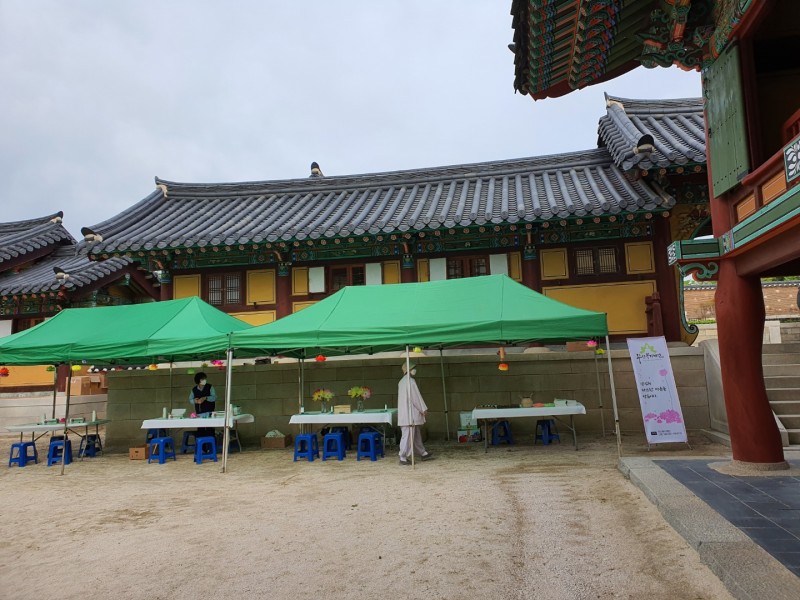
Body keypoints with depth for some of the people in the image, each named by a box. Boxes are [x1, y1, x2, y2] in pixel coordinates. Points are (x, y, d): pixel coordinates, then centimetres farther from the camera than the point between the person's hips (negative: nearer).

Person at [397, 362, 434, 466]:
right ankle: (403, 458, -1)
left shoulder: (401, 382, 13)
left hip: (405, 413, 10)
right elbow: (416, 397, -17)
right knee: (408, 435, -5)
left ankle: (423, 453, 28)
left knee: (417, 434, 18)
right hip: (410, 414, -10)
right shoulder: (410, 381, -17)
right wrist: (423, 409, -8)